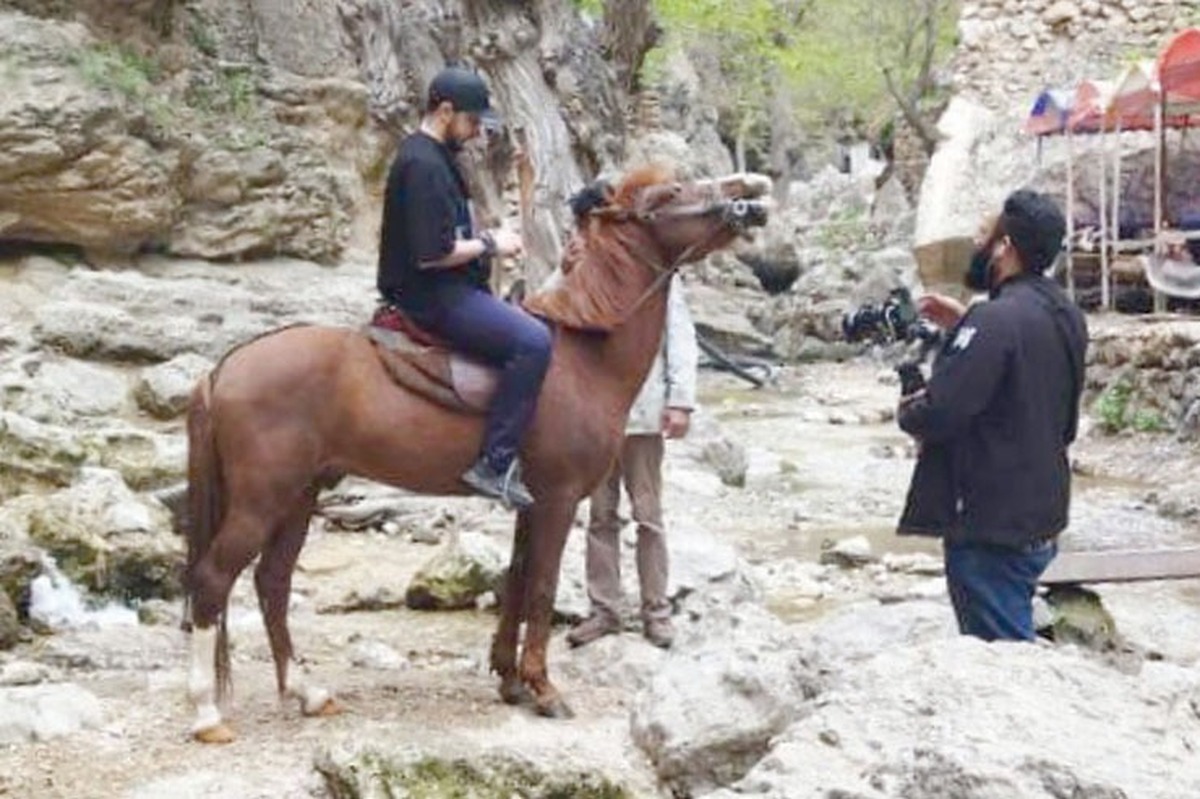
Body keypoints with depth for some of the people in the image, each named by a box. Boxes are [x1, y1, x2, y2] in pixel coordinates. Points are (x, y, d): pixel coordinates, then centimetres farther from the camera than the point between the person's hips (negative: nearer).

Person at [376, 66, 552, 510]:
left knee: (529, 332, 18)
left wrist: (486, 240, 9)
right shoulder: (423, 165, -18)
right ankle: (495, 464, -21)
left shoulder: (433, 157, 15)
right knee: (532, 341, -23)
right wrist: (490, 244, -11)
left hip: (445, 291, 11)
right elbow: (433, 253, -23)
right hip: (432, 296, -11)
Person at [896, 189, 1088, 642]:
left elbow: (939, 415, -24)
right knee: (1017, 644, 19)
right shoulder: (1065, 316, 8)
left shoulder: (995, 322, -21)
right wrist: (963, 326, 13)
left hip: (990, 528, -9)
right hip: (1042, 520, 9)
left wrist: (907, 413, -3)